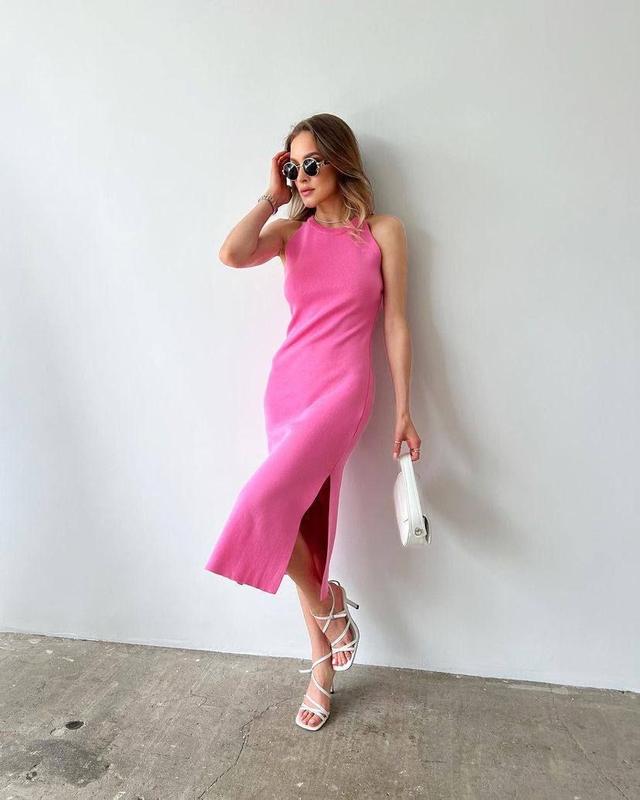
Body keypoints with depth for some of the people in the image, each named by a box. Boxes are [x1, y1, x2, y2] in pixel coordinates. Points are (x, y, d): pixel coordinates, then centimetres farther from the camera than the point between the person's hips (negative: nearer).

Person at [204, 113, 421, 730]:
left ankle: (326, 604, 12)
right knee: (299, 519, 7)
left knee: (263, 508, -19)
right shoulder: (291, 232, 10)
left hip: (342, 388, -4)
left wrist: (403, 412, -2)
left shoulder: (384, 232, 2)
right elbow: (231, 254, -11)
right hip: (286, 384, 5)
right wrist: (273, 197, 0)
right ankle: (323, 666, 26)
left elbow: (395, 324, 0)